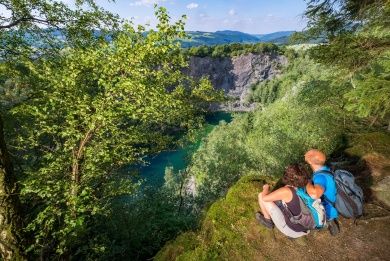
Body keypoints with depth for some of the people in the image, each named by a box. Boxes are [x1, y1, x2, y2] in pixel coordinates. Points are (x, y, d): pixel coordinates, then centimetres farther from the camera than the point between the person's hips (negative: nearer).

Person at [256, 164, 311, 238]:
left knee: (261, 196, -7)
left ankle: (268, 220, 16)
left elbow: (264, 198, -22)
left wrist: (266, 188, -2)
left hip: (291, 230, -6)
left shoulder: (286, 191, -28)